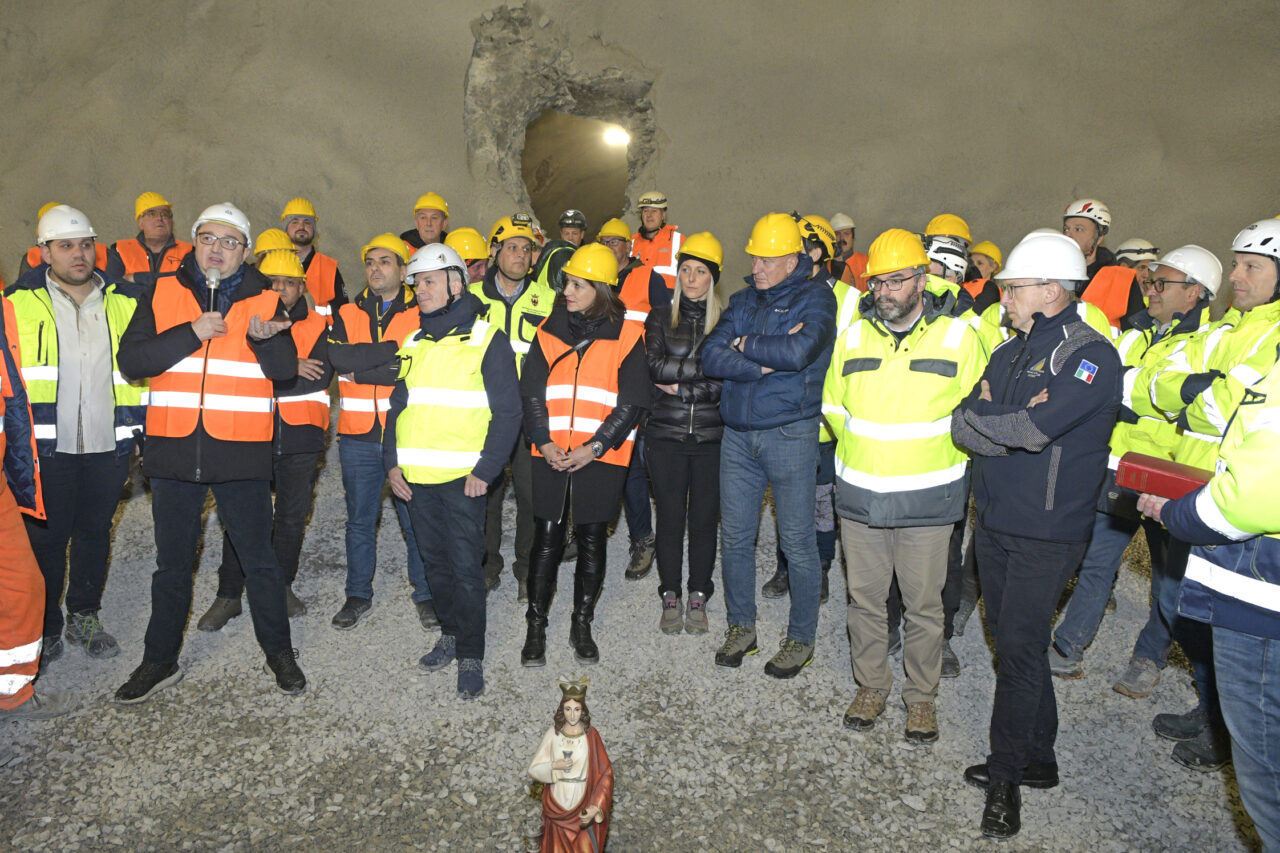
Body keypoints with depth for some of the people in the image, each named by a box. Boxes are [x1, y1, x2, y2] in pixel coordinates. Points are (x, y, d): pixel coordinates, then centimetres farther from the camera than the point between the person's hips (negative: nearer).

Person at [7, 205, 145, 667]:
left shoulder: (125, 301, 6)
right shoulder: (20, 303, 0)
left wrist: (139, 427, 10)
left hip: (108, 444, 2)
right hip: (45, 444, -2)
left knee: (95, 533, 13)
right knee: (46, 538, 6)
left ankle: (85, 617, 30)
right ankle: (45, 628, 23)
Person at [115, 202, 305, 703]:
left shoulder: (264, 299, 4)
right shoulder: (163, 293, 5)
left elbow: (284, 370, -3)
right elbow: (131, 360, -3)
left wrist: (264, 338, -23)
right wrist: (192, 334, -15)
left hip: (241, 452, -1)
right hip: (173, 449, 2)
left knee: (258, 558, 8)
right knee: (172, 563, 14)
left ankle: (278, 650, 26)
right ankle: (161, 661, 30)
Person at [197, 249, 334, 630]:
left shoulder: (317, 326, 6)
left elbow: (320, 374, -10)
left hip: (300, 438, 1)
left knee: (292, 516, 11)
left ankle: (282, 586, 28)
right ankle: (228, 595, 16)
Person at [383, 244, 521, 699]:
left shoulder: (487, 340, -4)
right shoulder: (413, 343, 15)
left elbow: (507, 412, -7)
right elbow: (398, 405, 19)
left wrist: (485, 470, -14)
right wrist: (392, 462, 6)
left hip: (463, 477, -6)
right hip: (415, 476, 6)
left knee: (465, 565, -3)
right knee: (434, 560, 15)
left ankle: (471, 656, 8)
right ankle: (452, 633, 31)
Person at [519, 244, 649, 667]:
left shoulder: (626, 336, -2)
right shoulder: (550, 329, 7)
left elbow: (631, 402, -5)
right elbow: (531, 392, 5)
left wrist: (593, 448, -13)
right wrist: (544, 442, -8)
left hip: (600, 457, -2)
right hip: (551, 454, 2)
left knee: (592, 540, 8)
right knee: (546, 538, 4)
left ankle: (582, 625, 23)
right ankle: (536, 628, 17)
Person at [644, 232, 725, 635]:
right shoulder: (660, 318, 6)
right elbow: (655, 367, -11)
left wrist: (680, 386, -10)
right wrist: (707, 365, -14)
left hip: (711, 435, 0)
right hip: (666, 435, 0)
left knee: (705, 517, 6)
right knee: (670, 517, 5)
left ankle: (698, 598, 22)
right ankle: (670, 597, 21)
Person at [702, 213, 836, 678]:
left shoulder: (815, 297, -4)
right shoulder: (742, 300, 11)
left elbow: (800, 350, -24)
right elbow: (711, 357, -3)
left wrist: (748, 346, -9)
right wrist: (769, 359, -15)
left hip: (790, 434, -5)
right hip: (737, 434, 5)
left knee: (797, 541, 5)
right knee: (735, 537, 11)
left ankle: (801, 638, 22)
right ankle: (741, 628, 29)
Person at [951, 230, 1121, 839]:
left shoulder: (1090, 353, -13)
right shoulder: (1010, 352, 12)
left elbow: (1036, 428, -25)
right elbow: (962, 427, 2)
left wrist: (983, 417, -8)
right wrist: (1017, 424, -14)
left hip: (1046, 531, -7)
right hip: (994, 520, 8)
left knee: (1020, 647, -1)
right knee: (1012, 640, 15)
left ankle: (1006, 773, 15)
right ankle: (1038, 759, 31)